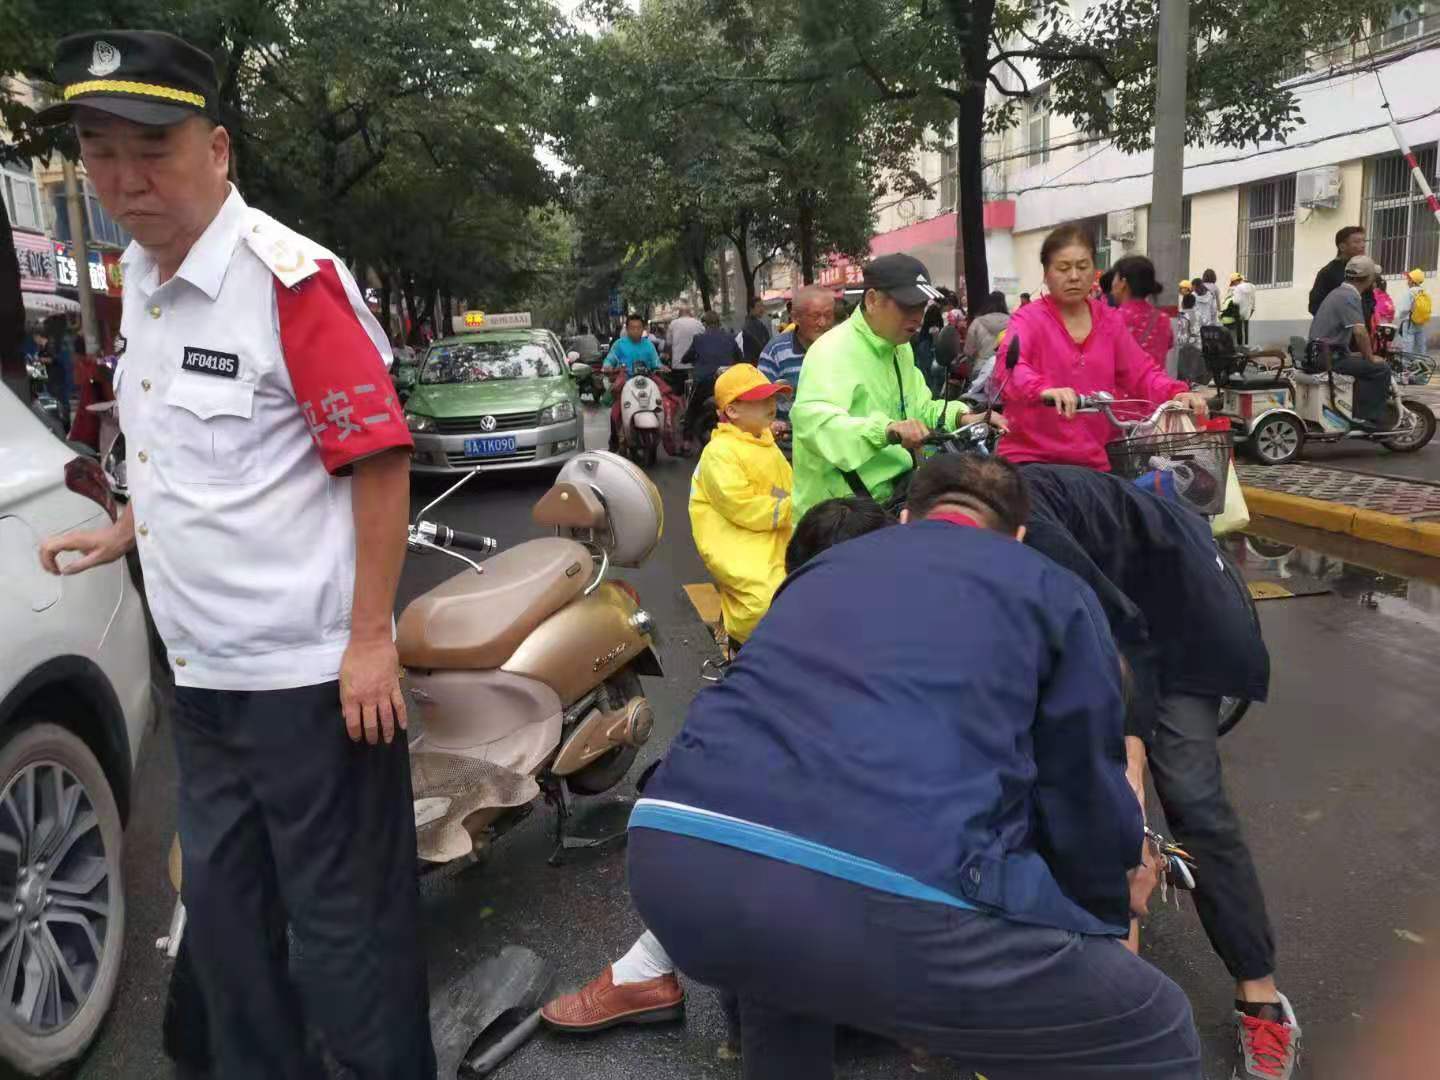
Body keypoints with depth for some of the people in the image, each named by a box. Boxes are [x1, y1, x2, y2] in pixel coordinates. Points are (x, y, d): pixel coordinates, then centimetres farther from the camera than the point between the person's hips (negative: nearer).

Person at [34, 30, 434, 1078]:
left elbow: (379, 459, -18)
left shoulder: (291, 278, -16)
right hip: (202, 673, 9)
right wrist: (122, 534, 19)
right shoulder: (138, 278, 9)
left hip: (309, 672, -8)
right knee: (221, 912, 22)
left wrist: (370, 638, -19)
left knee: (345, 919, 7)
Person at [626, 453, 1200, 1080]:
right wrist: (1110, 909, 46)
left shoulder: (824, 568, 34)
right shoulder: (1054, 590, 22)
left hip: (676, 861, 7)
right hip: (889, 895, -6)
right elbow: (1084, 789, 23)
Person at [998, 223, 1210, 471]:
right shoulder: (1028, 319, -5)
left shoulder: (1110, 321, 11)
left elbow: (1141, 371, 5)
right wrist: (1045, 390, -45)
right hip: (1031, 459, -4)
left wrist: (1176, 392, -16)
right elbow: (1011, 366, -24)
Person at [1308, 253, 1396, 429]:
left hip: (1321, 353, 10)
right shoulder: (1350, 297, -15)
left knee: (1364, 366, 24)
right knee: (1380, 368, -10)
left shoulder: (1341, 292, 18)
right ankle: (1371, 418, -5)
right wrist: (1370, 357, -14)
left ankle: (1359, 413, 23)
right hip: (1330, 357, -10)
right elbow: (1359, 331, -26)